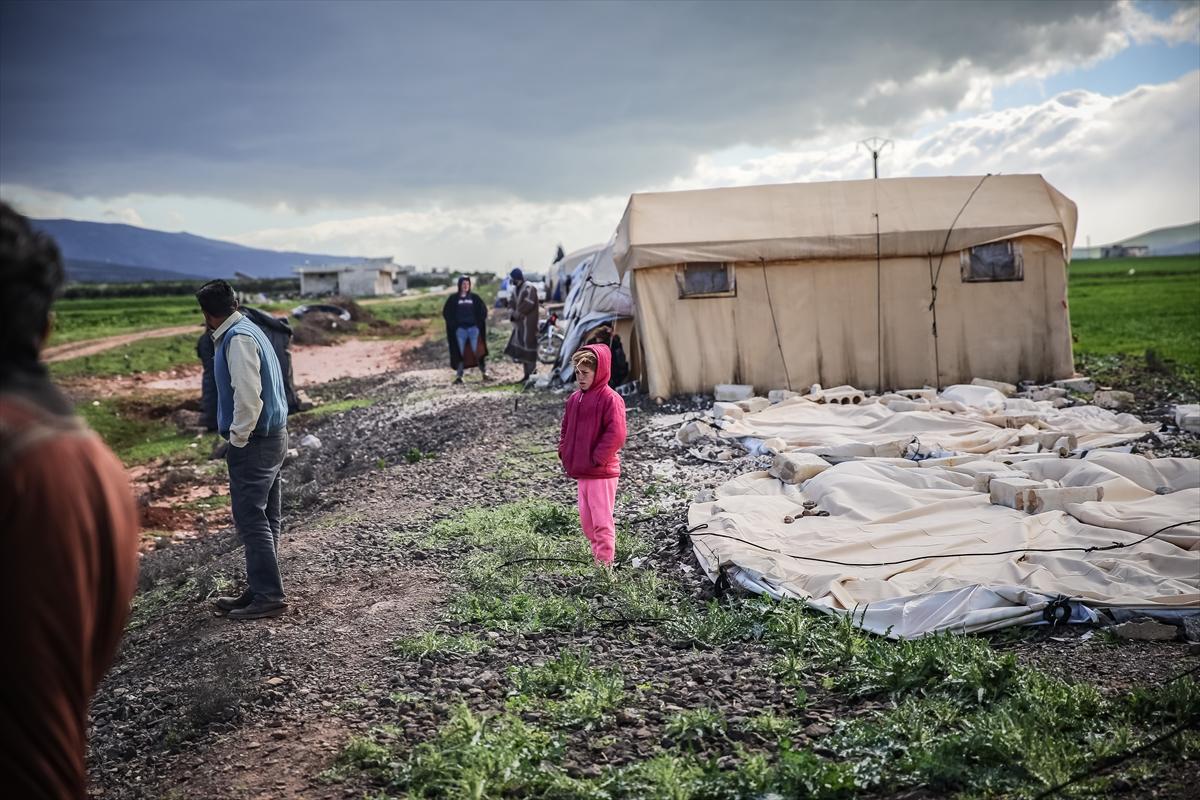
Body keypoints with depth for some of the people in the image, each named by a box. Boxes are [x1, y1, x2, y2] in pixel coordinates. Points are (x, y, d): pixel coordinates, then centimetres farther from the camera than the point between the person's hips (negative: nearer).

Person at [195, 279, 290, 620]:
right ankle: (259, 591, 22)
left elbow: (248, 394, -24)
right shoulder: (250, 330, 16)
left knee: (251, 519, -6)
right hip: (272, 437, 10)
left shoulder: (238, 339, -15)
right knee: (264, 520, 13)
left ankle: (268, 596, -3)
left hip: (254, 442, -10)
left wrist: (237, 438, -15)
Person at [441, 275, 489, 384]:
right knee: (460, 353, 1)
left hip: (473, 328, 0)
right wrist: (453, 324, -2)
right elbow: (446, 312, 7)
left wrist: (479, 322, 0)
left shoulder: (474, 297, 6)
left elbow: (483, 310, 9)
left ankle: (484, 373, -2)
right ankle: (459, 376, 4)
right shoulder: (453, 298, 5)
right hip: (460, 329, 0)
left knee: (477, 351, -6)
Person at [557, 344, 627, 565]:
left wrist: (597, 459, -17)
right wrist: (565, 453, 9)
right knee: (586, 519, 15)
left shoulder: (610, 399, -13)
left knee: (602, 520, -4)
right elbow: (566, 429, 22)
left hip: (602, 472, -8)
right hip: (581, 472, 8)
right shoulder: (574, 399, 11)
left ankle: (604, 564, 2)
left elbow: (616, 435, -19)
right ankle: (597, 555, 28)